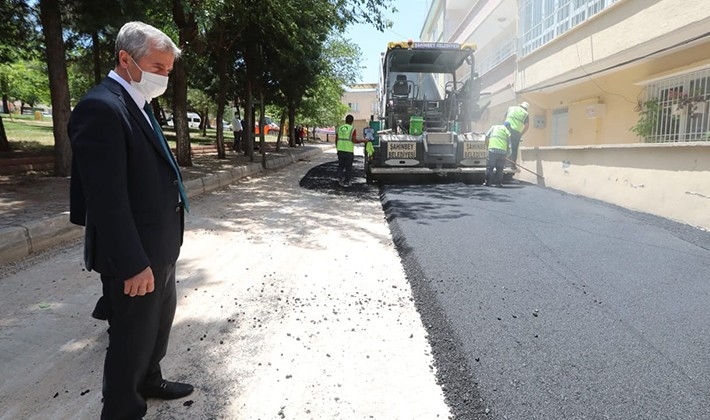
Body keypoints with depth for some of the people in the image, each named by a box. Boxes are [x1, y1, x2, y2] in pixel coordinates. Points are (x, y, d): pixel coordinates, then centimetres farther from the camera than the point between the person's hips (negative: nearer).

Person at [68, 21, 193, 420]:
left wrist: (159, 252, 15)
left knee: (160, 322, 25)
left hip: (160, 248, 10)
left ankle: (149, 381, 48)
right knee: (133, 337, 9)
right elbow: (107, 199, -25)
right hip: (135, 256, -10)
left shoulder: (139, 104, 11)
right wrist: (133, 263, -24)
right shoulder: (101, 107, -21)